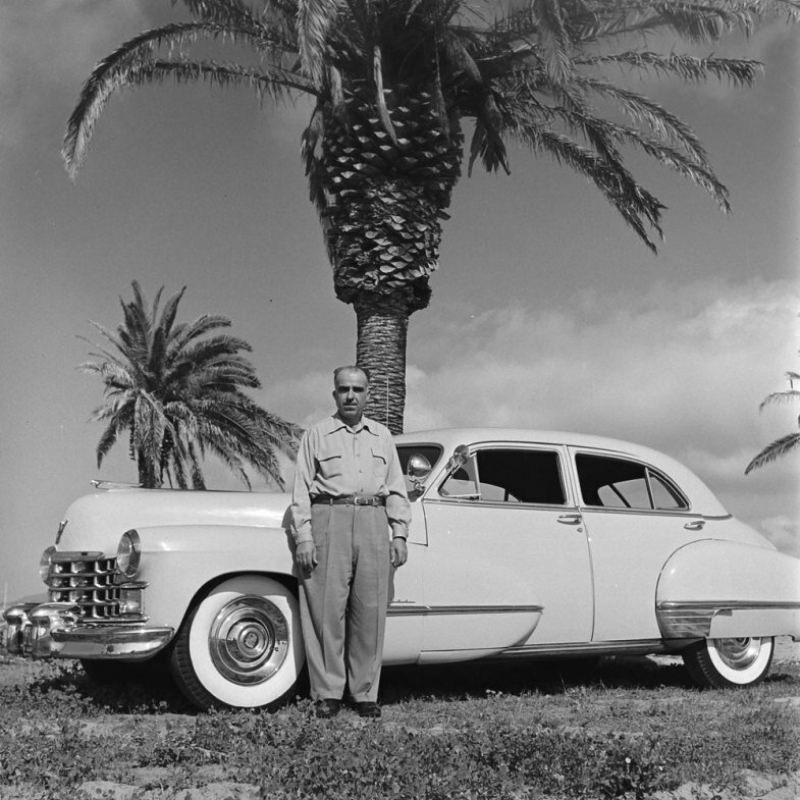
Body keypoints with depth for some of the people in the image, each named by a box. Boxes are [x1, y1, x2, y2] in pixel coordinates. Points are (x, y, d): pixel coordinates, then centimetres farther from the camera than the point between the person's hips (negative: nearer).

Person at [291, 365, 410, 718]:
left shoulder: (382, 436, 18)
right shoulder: (317, 434, 9)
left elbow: (396, 490, 17)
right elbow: (301, 489, 4)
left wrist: (399, 534, 7)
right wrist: (303, 538, -5)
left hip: (373, 523, 2)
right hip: (328, 520, -2)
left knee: (370, 612, 1)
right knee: (326, 610, -5)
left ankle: (365, 693, 8)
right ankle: (327, 694, 2)